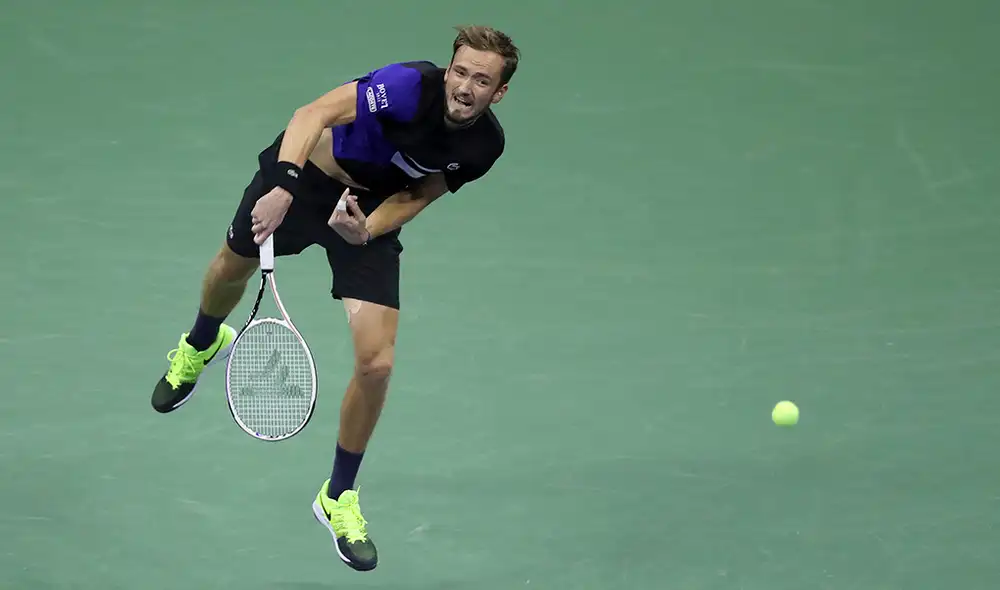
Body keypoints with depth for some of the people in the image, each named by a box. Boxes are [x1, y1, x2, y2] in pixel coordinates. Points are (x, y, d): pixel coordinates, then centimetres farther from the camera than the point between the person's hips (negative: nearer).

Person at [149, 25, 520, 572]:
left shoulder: (485, 144, -19)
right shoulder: (412, 85, -35)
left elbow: (419, 194, -7)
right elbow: (313, 114, -41)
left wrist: (367, 230, -27)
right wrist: (282, 186, -55)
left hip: (371, 213, 2)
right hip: (301, 177, -2)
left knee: (376, 362, -10)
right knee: (232, 269, 26)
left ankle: (338, 498, 13)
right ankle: (200, 347, 67)